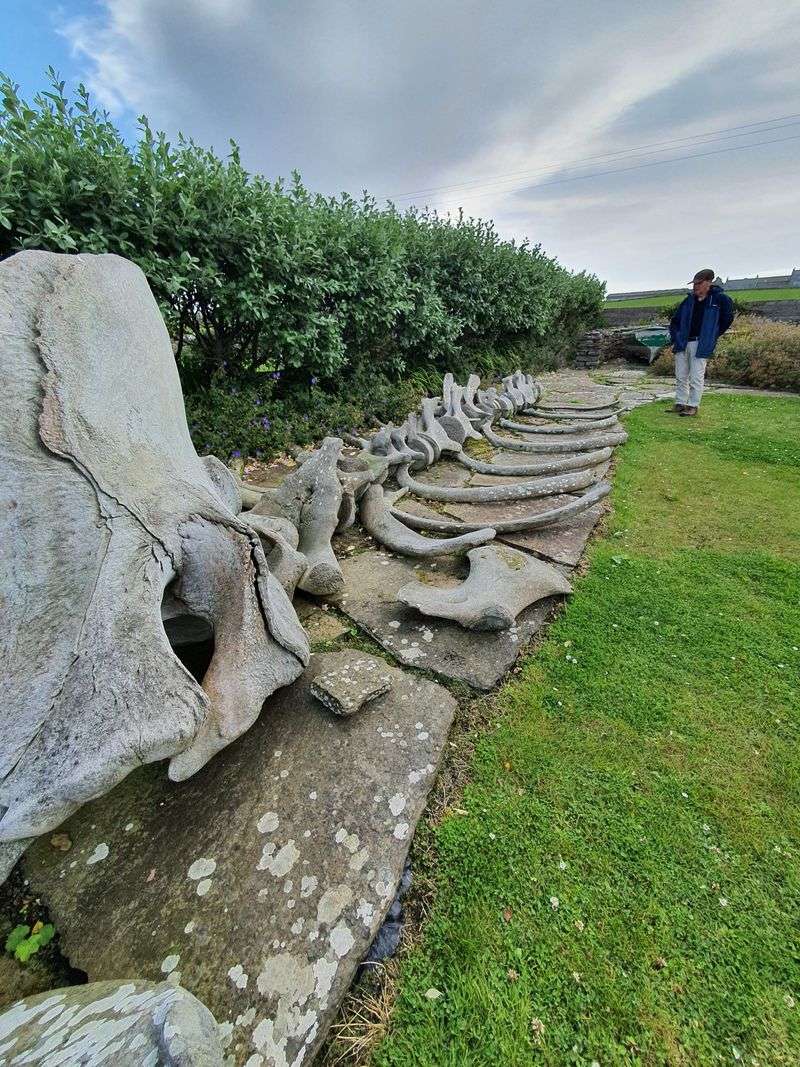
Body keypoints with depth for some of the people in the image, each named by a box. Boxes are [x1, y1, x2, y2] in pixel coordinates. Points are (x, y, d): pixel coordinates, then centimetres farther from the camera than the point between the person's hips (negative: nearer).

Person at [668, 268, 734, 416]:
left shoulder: (720, 299, 0)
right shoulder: (688, 301, 10)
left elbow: (727, 319, 8)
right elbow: (675, 321, 17)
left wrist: (712, 336, 4)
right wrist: (675, 339, 6)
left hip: (700, 345, -4)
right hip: (682, 343, 4)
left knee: (696, 378, -5)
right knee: (681, 376, 7)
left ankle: (693, 406, 0)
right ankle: (680, 403, 14)